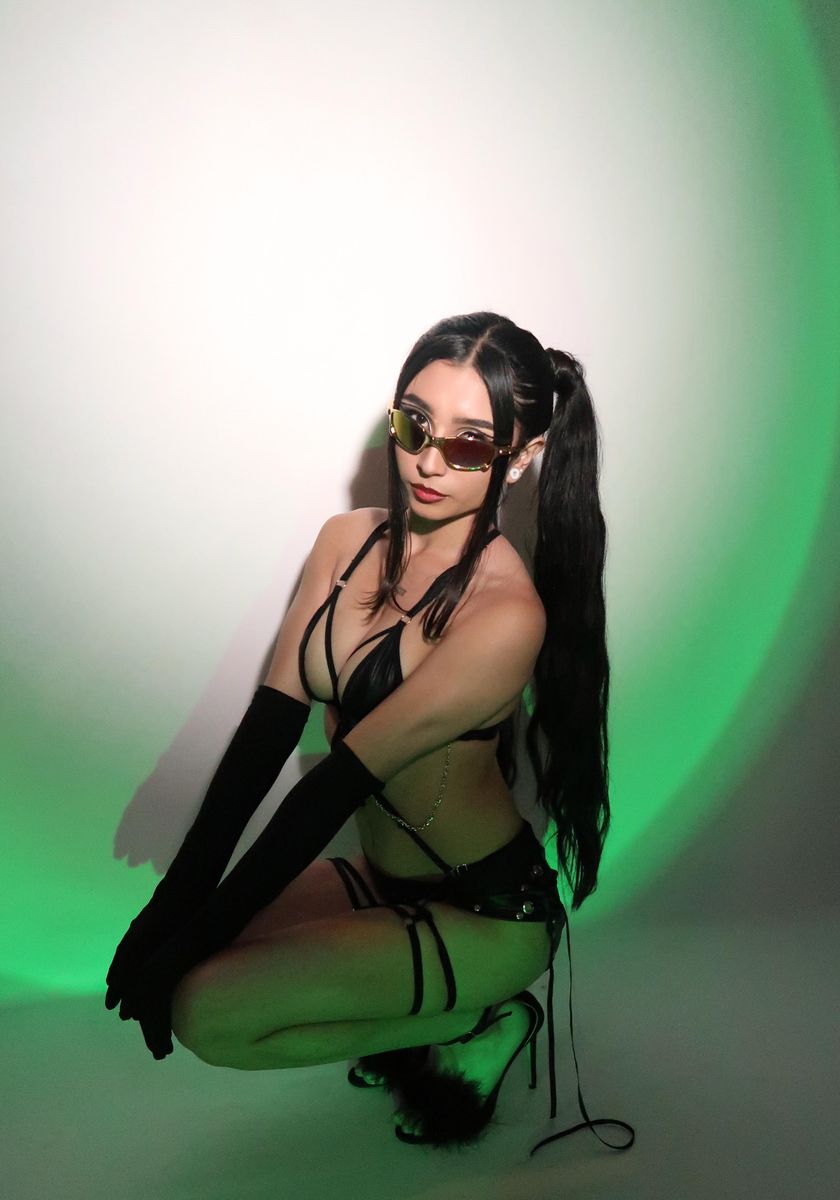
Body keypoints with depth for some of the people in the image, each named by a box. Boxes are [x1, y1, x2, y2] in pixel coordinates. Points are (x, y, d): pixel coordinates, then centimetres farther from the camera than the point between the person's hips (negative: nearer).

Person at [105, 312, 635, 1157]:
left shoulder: (505, 612, -26)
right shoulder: (348, 541, -3)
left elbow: (338, 783, -24)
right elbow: (269, 724, -6)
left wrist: (202, 932, -17)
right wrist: (178, 893, -12)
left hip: (487, 914, -7)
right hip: (383, 881, 7)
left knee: (205, 1011, -16)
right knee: (170, 952, -3)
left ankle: (473, 1027, 2)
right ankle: (411, 1020, 10)